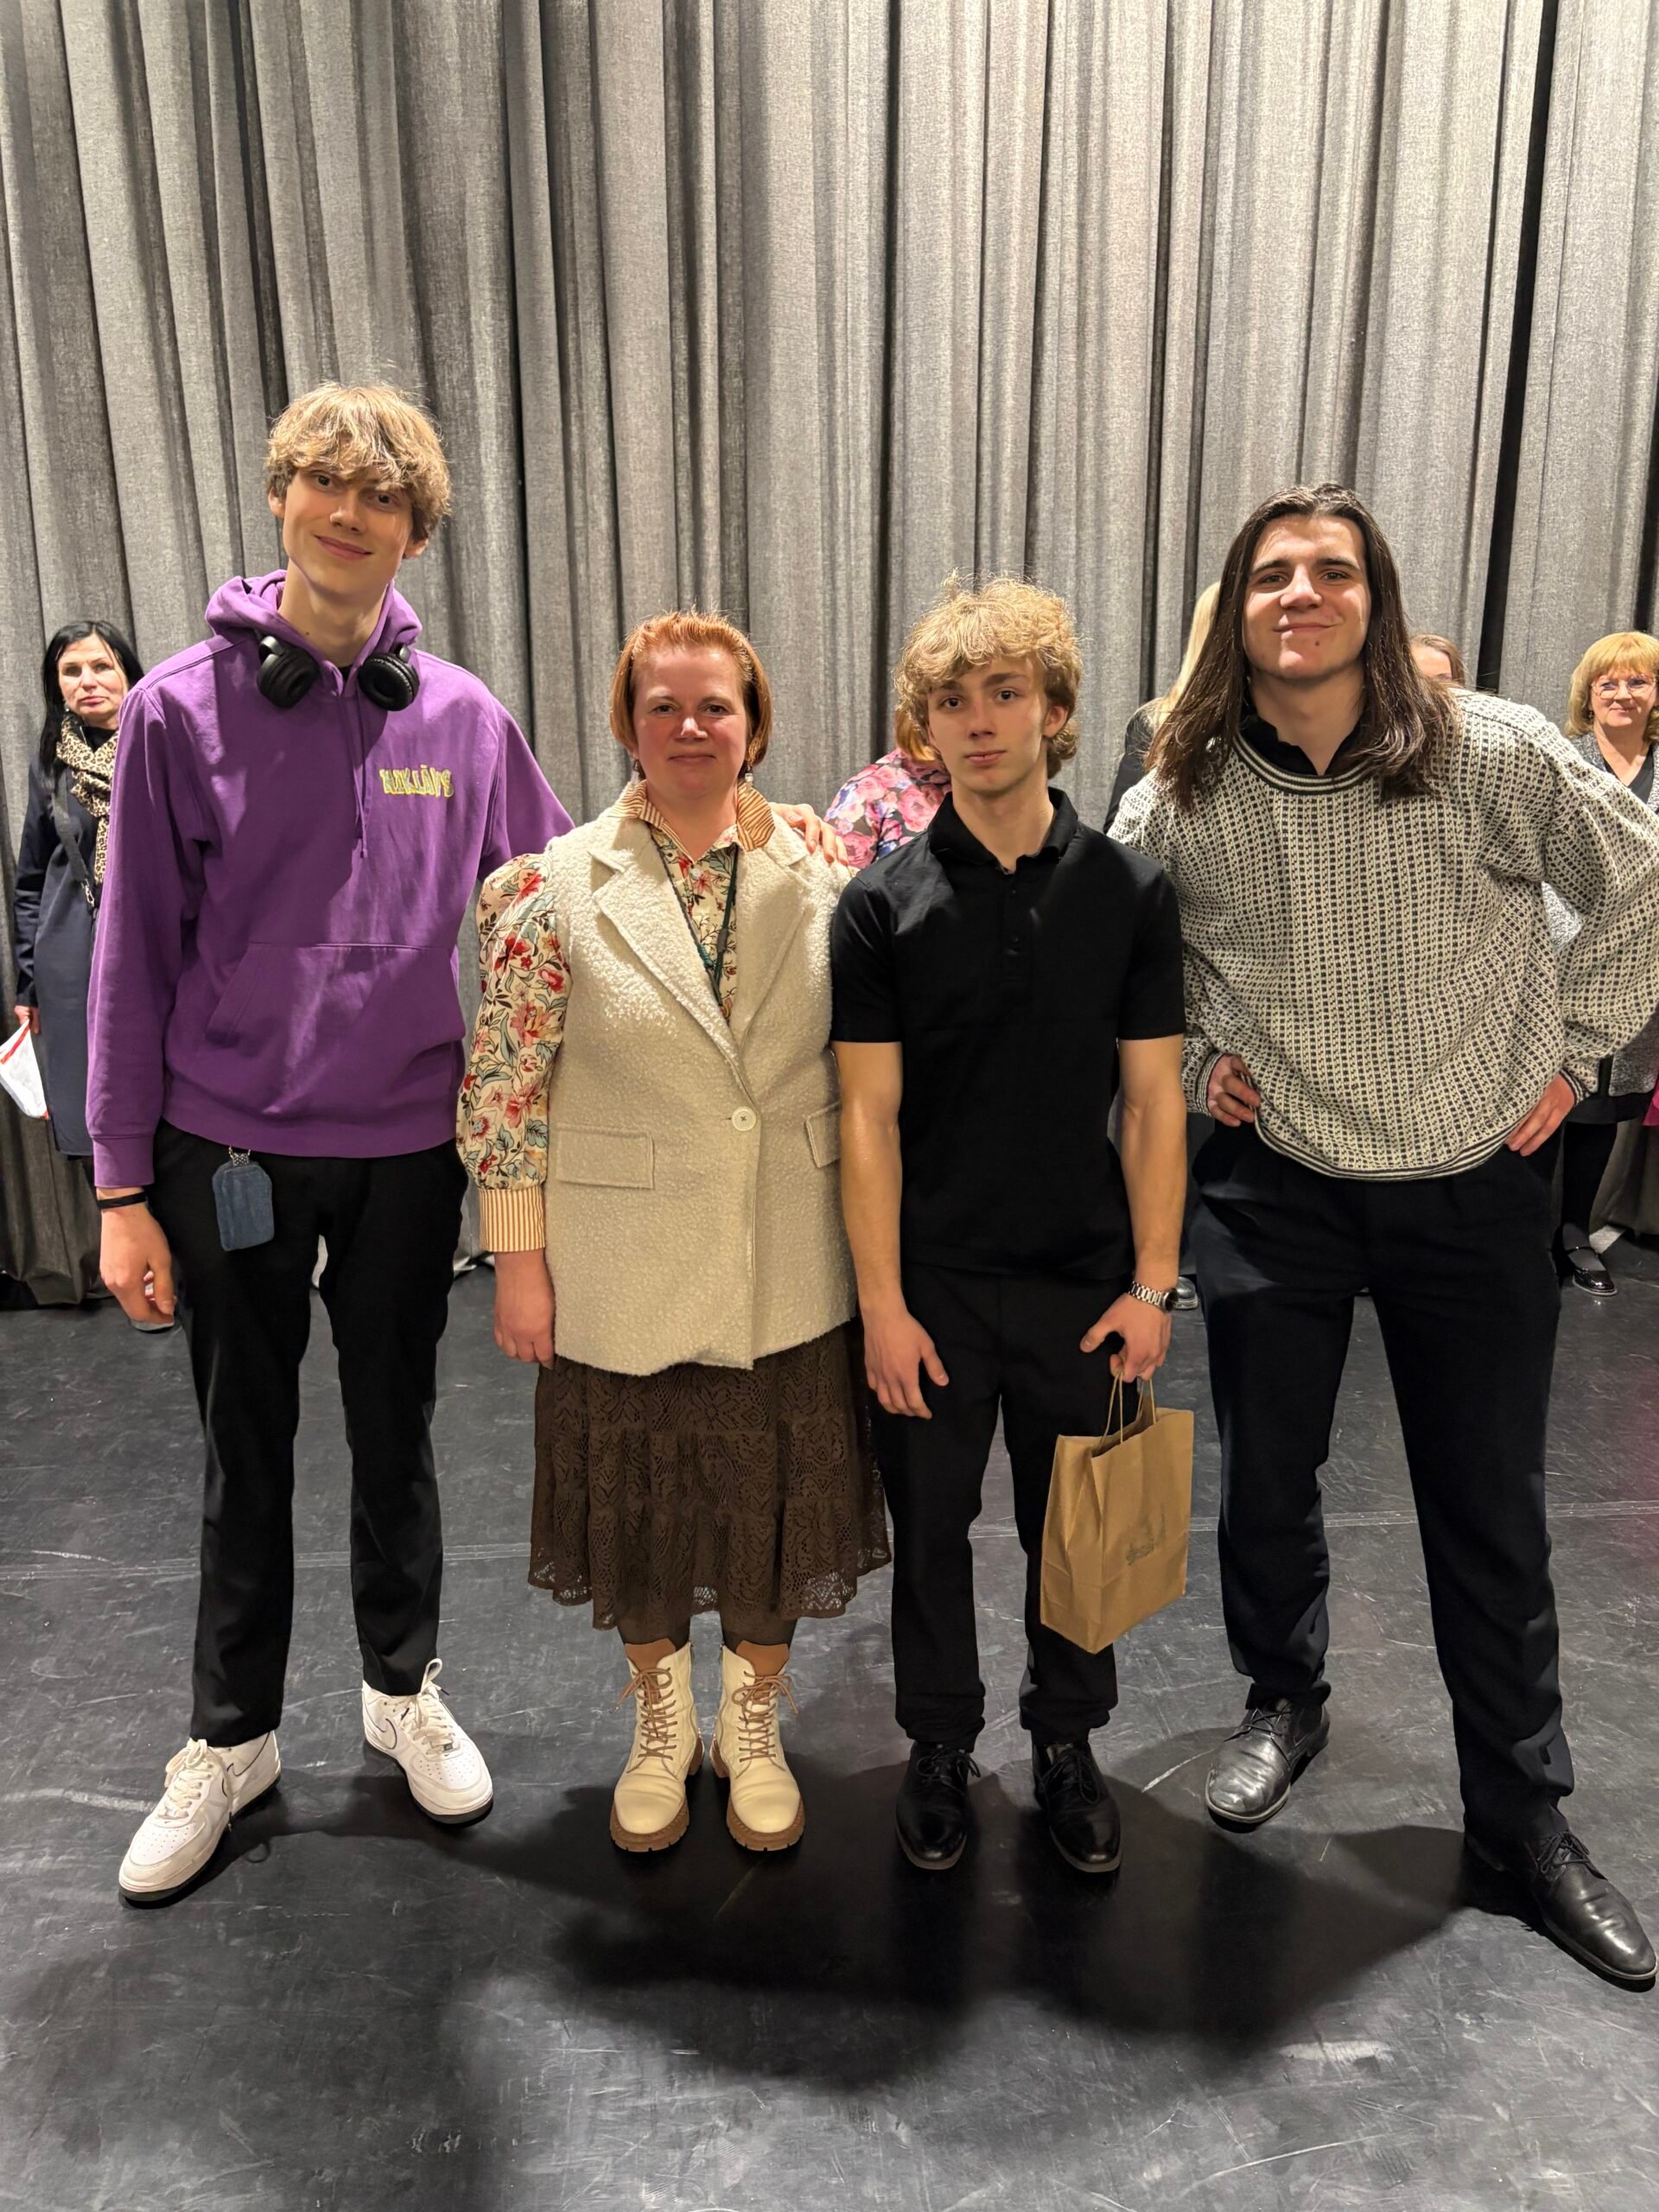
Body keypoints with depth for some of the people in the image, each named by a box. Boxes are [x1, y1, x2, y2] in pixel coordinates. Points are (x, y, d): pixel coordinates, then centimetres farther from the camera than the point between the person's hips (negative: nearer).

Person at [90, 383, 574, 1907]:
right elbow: (137, 953, -4)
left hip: (408, 1148, 1)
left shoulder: (464, 718, 0)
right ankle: (232, 1739, 34)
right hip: (228, 1150, -1)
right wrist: (122, 1184, -4)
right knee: (247, 1455, 13)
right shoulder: (184, 706, -5)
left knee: (397, 1436, 16)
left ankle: (405, 1690, 38)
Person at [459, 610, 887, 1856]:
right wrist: (519, 1261, -6)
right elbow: (507, 1087, -5)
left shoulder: (818, 882, -1)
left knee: (776, 1500, 14)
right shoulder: (558, 890, -7)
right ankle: (661, 1731, 41)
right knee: (636, 1503, 15)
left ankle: (754, 1728, 39)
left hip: (786, 1273, 2)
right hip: (623, 1273, -1)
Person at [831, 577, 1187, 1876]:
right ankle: (941, 1746, 36)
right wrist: (881, 1303, -9)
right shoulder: (883, 903, -5)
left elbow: (1154, 1101, 0)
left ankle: (1067, 1743, 38)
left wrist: (1152, 1283, -4)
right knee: (931, 1528, 13)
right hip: (932, 1282, 0)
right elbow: (869, 1117, -6)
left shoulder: (1129, 890, -1)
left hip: (1085, 1280, 1)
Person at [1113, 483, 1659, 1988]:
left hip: (1475, 1188, -1)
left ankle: (1523, 1809, 30)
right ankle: (1284, 1703, 41)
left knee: (1493, 1512, 10)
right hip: (1276, 1184, 1)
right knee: (1265, 1483, 13)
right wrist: (1194, 1056, 2)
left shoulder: (1491, 752, -12)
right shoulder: (1186, 787, -6)